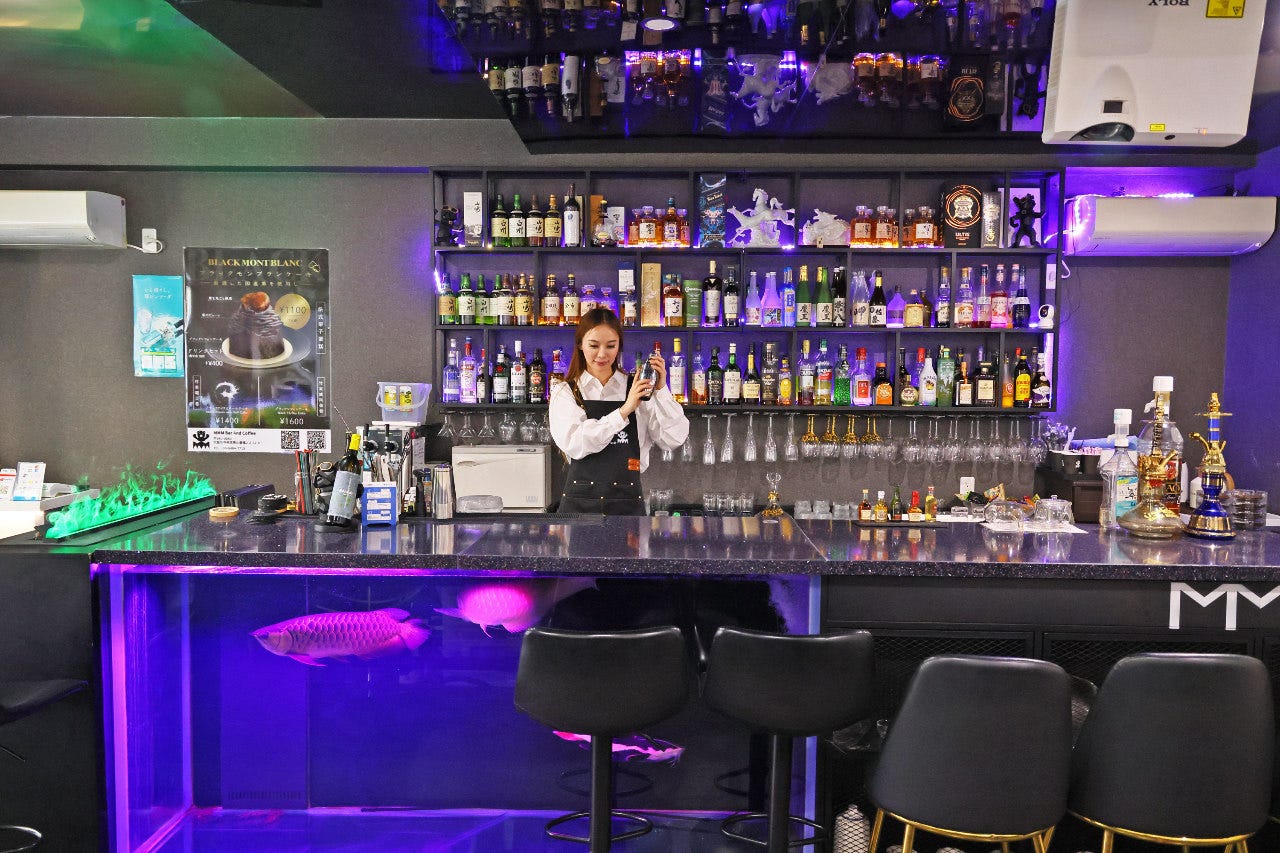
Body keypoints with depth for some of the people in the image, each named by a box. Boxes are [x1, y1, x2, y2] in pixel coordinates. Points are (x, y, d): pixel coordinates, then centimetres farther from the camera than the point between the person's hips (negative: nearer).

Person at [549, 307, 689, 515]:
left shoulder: (637, 388, 5)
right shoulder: (565, 391, 4)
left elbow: (674, 439, -3)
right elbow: (572, 444, -13)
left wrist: (661, 390, -13)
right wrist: (624, 411, -18)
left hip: (628, 502, 1)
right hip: (580, 500, 0)